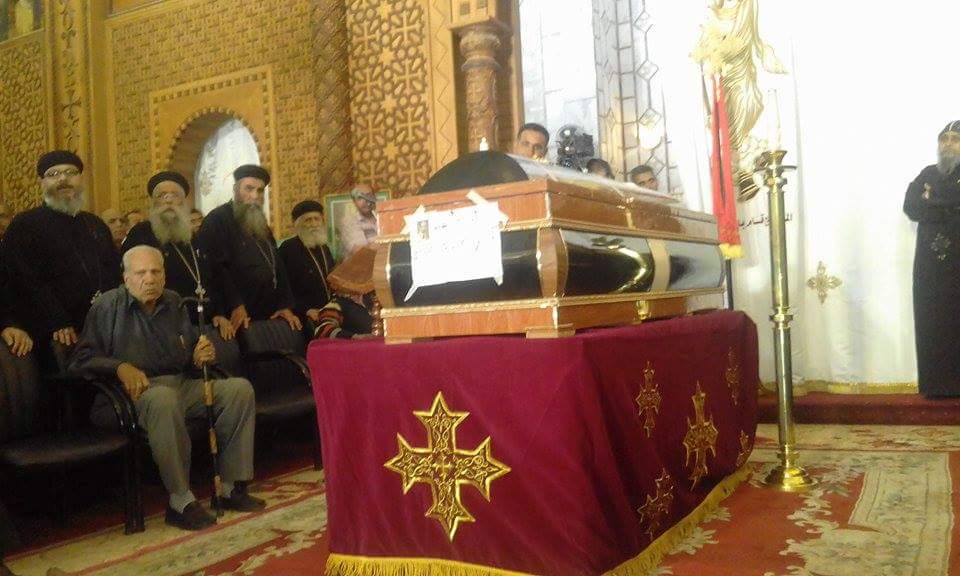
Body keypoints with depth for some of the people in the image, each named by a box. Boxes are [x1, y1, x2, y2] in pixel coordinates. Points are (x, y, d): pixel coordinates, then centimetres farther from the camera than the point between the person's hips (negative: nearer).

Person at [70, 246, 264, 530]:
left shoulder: (174, 303, 17)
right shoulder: (108, 306, 2)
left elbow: (191, 355, 24)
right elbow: (83, 359, -5)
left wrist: (202, 355, 0)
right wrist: (120, 367, -21)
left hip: (184, 384, 6)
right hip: (139, 390, -6)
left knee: (240, 388, -14)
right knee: (164, 398, -40)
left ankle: (231, 486, -11)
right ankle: (180, 501, -34)